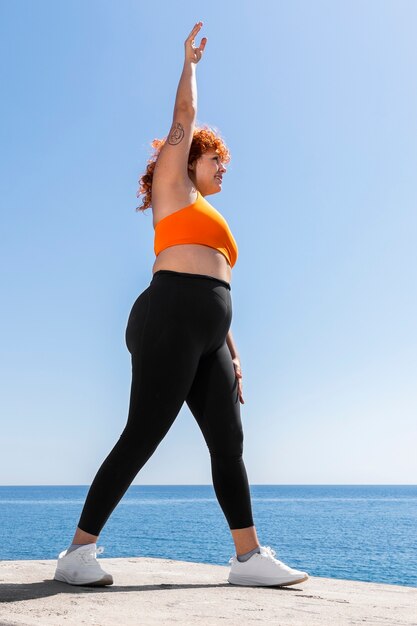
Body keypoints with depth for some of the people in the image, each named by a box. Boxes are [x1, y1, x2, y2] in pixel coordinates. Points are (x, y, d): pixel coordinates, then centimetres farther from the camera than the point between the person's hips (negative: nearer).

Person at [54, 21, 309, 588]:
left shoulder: (212, 222, 31)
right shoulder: (174, 189, 13)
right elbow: (185, 114, 14)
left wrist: (233, 357, 19)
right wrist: (190, 61, 29)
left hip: (206, 336, 8)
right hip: (170, 319, -8)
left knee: (229, 442, 3)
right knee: (141, 436, -11)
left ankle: (249, 558, 7)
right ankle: (78, 552, -3)